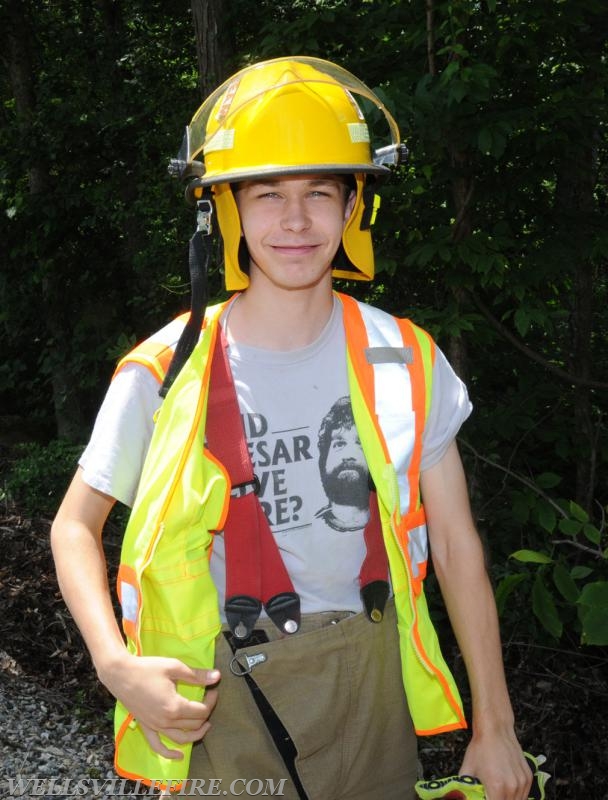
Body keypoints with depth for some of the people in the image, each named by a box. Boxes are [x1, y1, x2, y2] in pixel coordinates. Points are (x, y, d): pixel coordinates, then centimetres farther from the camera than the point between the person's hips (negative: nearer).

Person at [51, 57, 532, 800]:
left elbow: (455, 544, 0)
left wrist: (494, 728, 3)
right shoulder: (166, 372, -9)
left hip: (371, 692, 2)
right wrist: (118, 666, -15)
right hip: (225, 700, -1)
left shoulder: (405, 362, -4)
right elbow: (75, 525, 1)